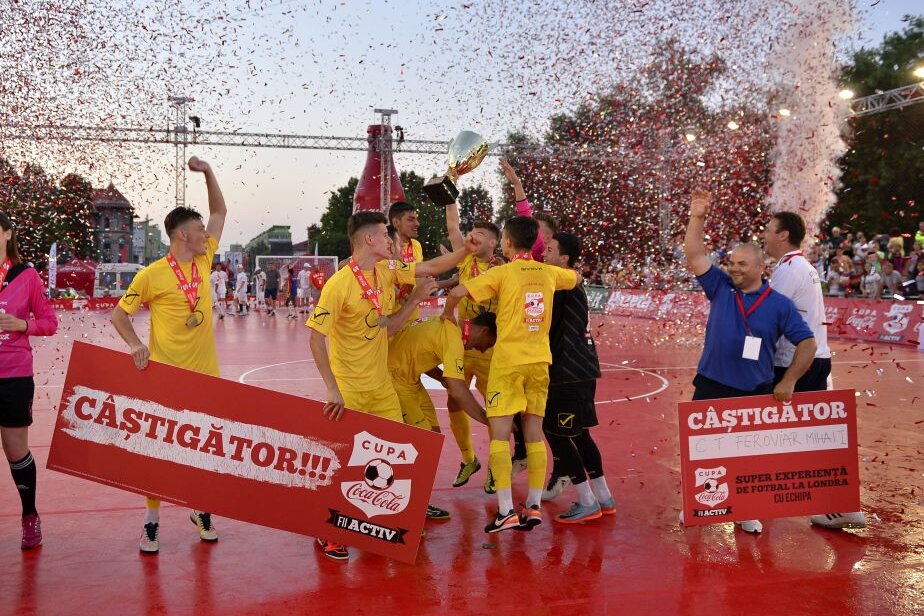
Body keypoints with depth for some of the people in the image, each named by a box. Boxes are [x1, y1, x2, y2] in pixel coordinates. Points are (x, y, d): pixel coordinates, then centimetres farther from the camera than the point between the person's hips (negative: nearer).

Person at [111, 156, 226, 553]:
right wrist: (135, 345, -19)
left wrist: (207, 172, 2)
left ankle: (202, 511, 28)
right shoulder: (152, 275, -9)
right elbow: (118, 315, -2)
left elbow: (220, 212, 12)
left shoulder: (204, 260, 4)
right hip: (166, 376, -4)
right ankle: (151, 521, 16)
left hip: (206, 375, 5)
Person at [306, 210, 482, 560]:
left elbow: (430, 268, 12)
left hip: (381, 385, 7)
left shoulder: (387, 271, 2)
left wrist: (466, 251, -2)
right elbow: (316, 337, -19)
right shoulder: (339, 284, -19)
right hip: (349, 389, -7)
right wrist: (332, 389, -24)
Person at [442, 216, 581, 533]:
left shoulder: (502, 273, -8)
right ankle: (533, 506, 9)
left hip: (508, 361, -5)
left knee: (499, 434, -2)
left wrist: (448, 314, 4)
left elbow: (457, 292, -15)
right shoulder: (548, 273, 7)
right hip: (540, 360, 5)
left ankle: (505, 511, -8)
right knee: (534, 433, 9)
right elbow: (576, 277, 29)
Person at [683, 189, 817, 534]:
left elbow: (808, 343, -4)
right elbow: (694, 256, -5)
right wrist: (697, 217, -14)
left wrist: (788, 382, -8)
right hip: (711, 386, 2)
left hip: (755, 392, -2)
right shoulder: (720, 288, 1)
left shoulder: (779, 304, -5)